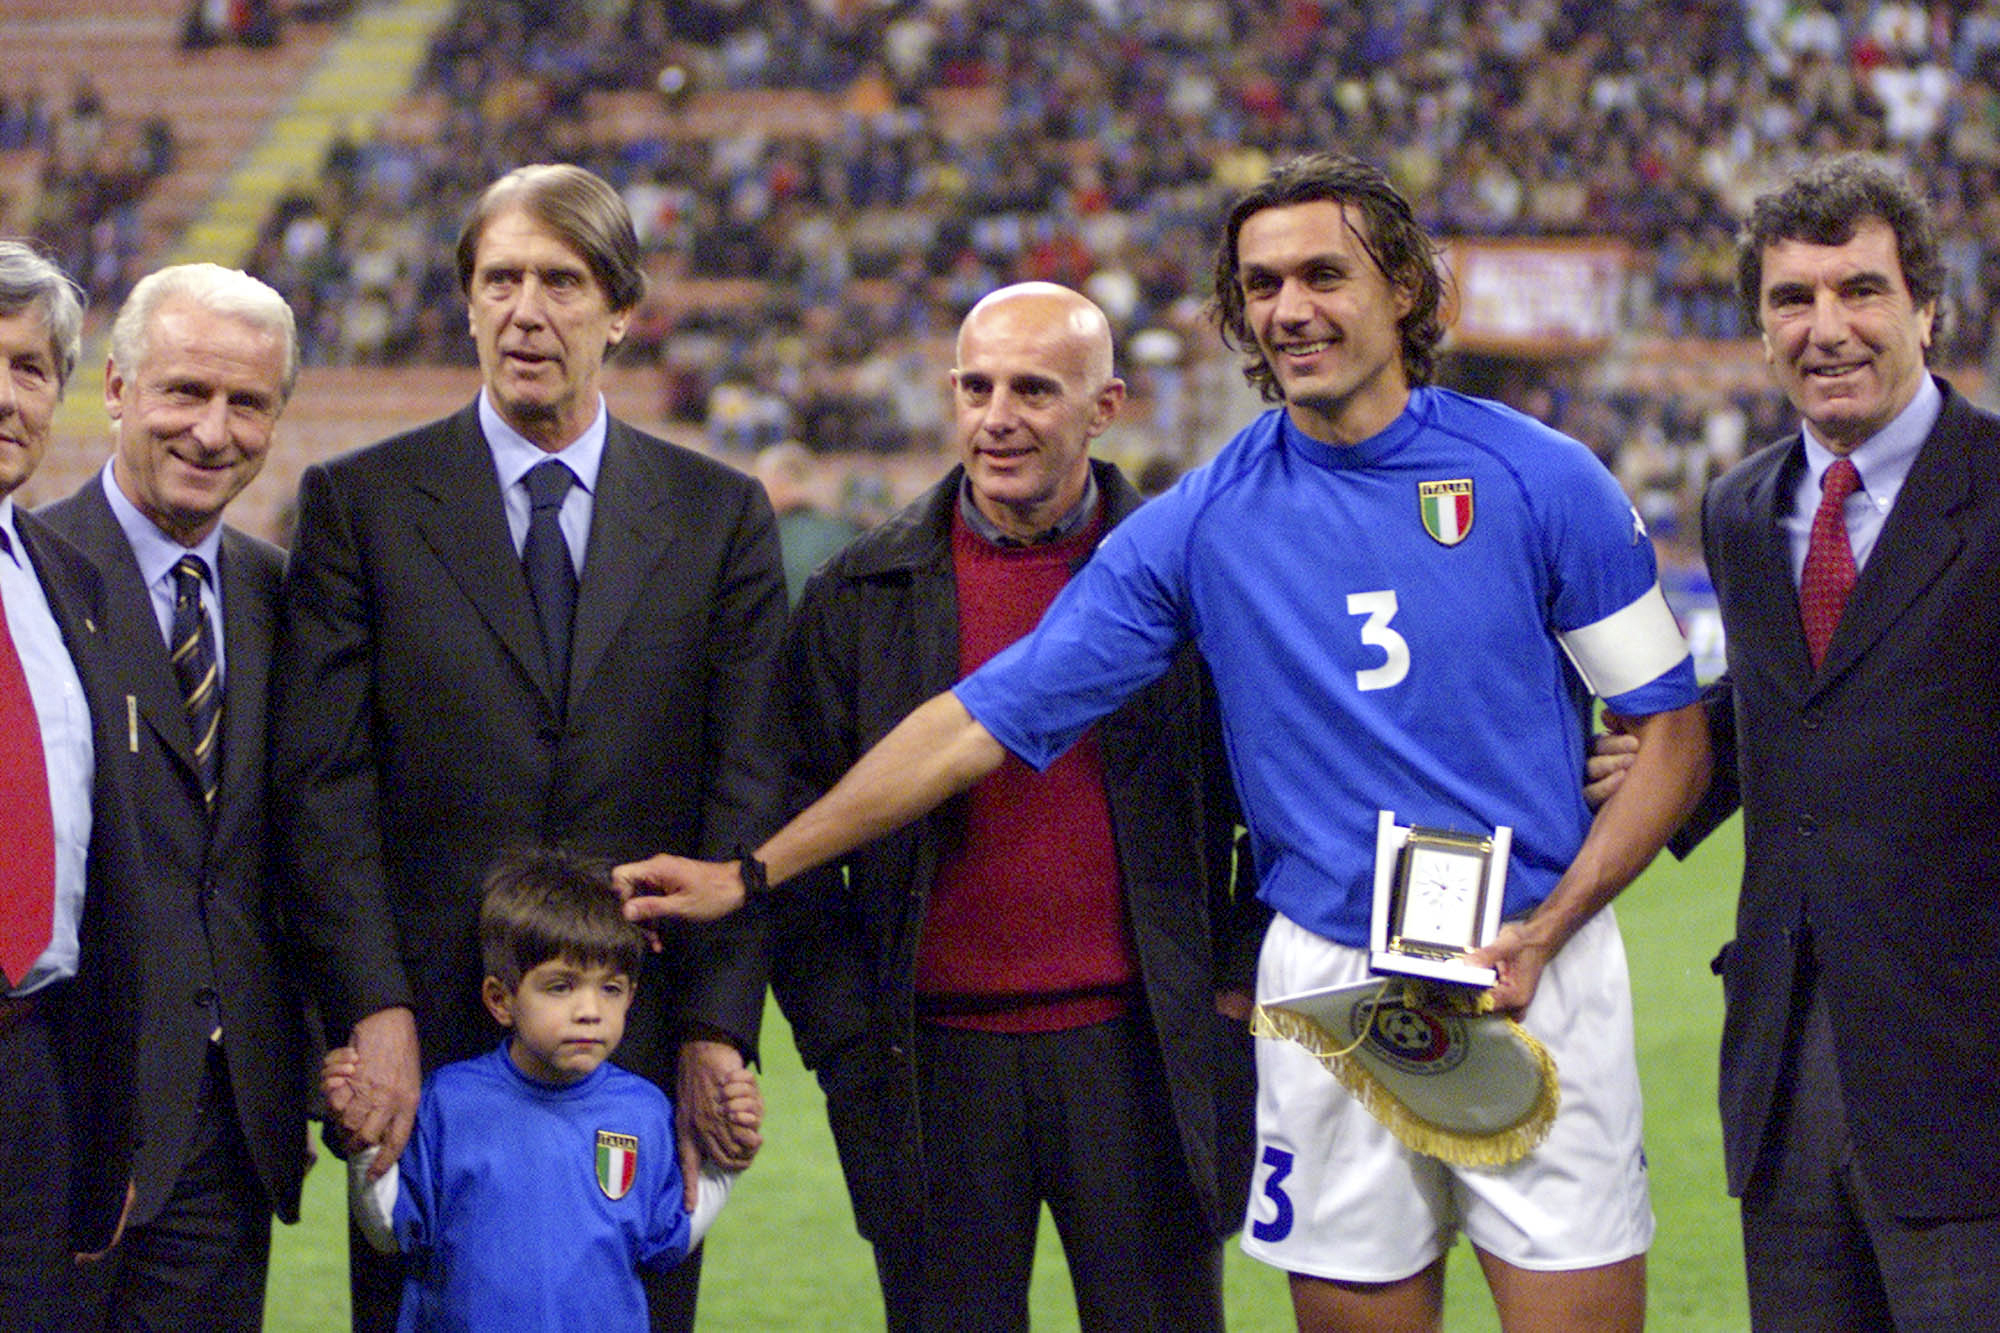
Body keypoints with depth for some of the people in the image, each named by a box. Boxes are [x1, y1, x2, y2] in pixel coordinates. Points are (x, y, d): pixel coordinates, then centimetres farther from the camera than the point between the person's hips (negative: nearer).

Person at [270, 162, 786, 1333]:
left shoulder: (721, 517, 8)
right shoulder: (361, 502, 4)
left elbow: (749, 788, 3)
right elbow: (325, 784, -2)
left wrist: (719, 1028, -6)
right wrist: (375, 1011, -11)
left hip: (645, 1054, 1)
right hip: (428, 1050, -1)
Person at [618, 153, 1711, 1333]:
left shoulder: (1538, 481, -2)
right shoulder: (1203, 524, 3)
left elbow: (1676, 734, 2)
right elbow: (983, 718, 4)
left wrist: (1538, 938, -10)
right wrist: (752, 872, 1)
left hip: (1534, 974, -1)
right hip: (1328, 988, 2)